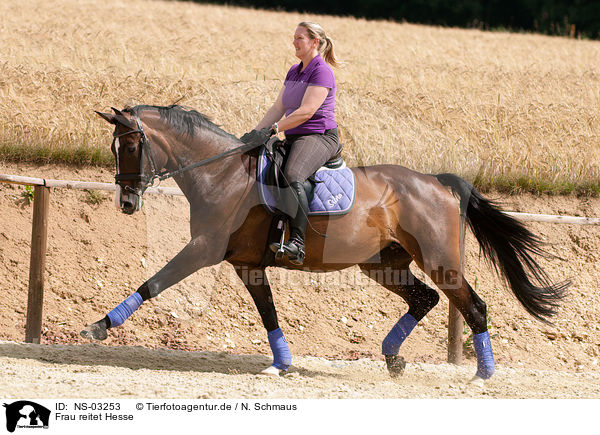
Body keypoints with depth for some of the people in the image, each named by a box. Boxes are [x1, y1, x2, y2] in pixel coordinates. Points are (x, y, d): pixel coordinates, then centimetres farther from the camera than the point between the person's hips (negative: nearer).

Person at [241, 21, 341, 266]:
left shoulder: (322, 72, -10)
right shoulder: (294, 72, 18)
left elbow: (306, 111, -20)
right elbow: (278, 108, 17)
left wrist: (272, 130, -23)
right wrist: (255, 133, 4)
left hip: (320, 137, -10)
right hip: (294, 140, 10)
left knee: (293, 176, -36)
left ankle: (297, 244, -46)